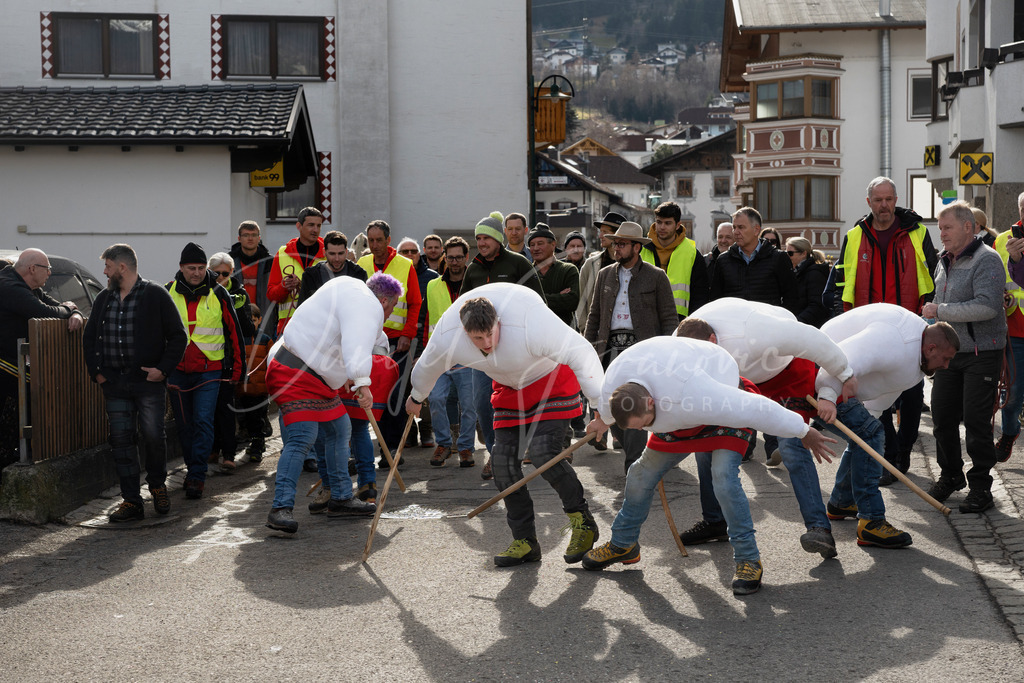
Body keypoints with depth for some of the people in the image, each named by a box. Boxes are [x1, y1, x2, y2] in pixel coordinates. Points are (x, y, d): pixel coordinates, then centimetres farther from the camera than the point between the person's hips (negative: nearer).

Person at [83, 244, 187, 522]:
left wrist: (163, 369, -9)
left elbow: (178, 336, -2)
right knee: (121, 439, 1)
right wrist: (95, 371, 10)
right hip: (115, 384, 5)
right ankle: (131, 501, 5)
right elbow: (89, 338, 23)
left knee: (153, 436, -4)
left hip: (149, 382, -4)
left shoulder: (155, 295, -3)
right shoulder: (103, 299, 13)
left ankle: (157, 485, 22)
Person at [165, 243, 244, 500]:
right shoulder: (167, 293, 2)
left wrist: (237, 367, 6)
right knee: (184, 424, 11)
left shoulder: (218, 294, -2)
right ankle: (192, 468, 27)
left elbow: (234, 331, 5)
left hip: (209, 371, -3)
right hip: (177, 371, 3)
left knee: (203, 421, -11)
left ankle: (197, 477, -9)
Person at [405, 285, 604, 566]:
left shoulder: (530, 326, -38)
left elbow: (582, 353, -35)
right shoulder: (446, 339, -21)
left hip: (551, 379, -6)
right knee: (503, 460, -3)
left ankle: (582, 521, -1)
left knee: (543, 453, -22)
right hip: (510, 389, 6)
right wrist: (416, 398, 22)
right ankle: (525, 542, 9)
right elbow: (427, 369, 3)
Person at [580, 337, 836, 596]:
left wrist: (804, 432, -26)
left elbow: (757, 409, -36)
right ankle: (623, 544, 28)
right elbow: (608, 410, 3)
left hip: (728, 401, -6)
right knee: (642, 474, 6)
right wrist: (602, 421, 27)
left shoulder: (688, 395, -47)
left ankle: (748, 560, -12)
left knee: (724, 479, -25)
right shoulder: (613, 387, -27)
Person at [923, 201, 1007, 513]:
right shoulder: (944, 262, 13)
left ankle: (980, 486, 7)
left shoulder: (986, 260, -14)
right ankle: (950, 476, 26)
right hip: (949, 353, 7)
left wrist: (939, 311, -21)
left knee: (976, 420, -5)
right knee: (942, 415, 9)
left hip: (982, 355, -7)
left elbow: (987, 307, -27)